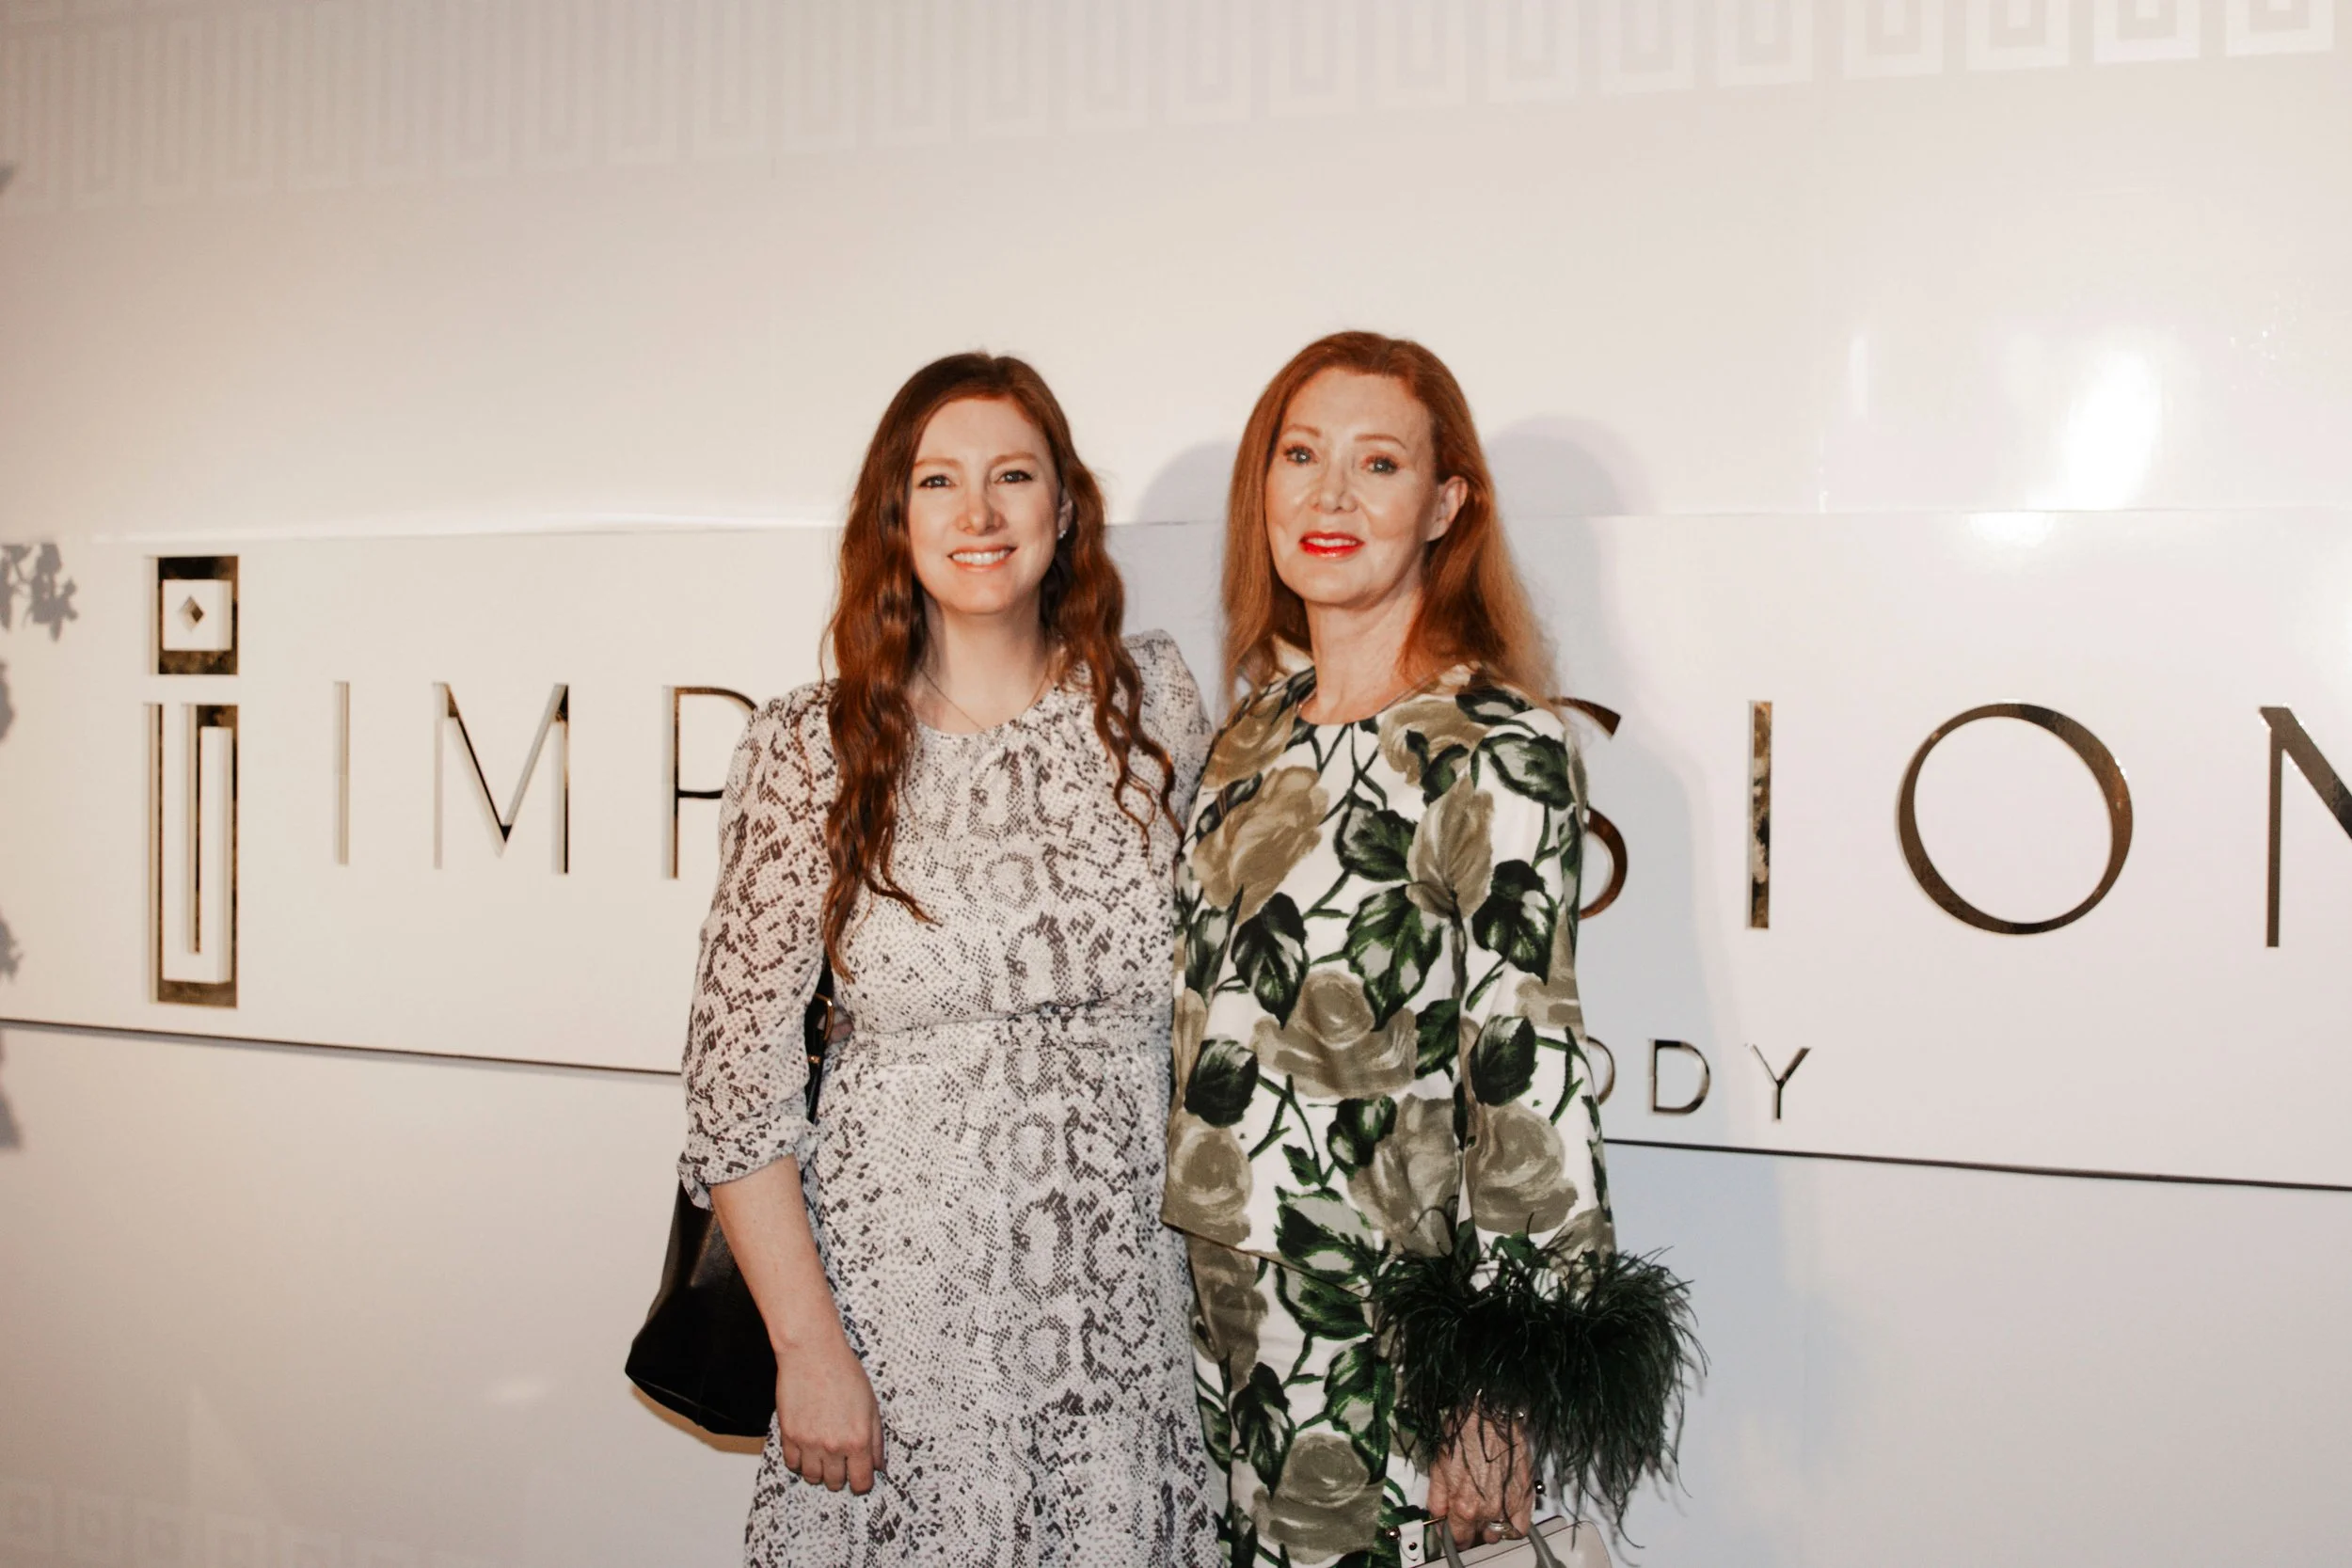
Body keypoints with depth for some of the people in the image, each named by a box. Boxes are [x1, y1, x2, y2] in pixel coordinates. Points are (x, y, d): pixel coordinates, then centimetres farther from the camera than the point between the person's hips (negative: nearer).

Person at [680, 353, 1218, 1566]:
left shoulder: (1151, 701, 1)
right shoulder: (809, 750, -7)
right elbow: (737, 1067, -6)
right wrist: (809, 1348, -9)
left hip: (1123, 1311, 2)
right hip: (898, 1300, -2)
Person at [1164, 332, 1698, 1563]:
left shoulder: (1493, 754, -14)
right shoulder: (1261, 732, 7)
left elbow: (1525, 1082, -15)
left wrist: (1492, 1406, -14)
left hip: (1383, 1338, -6)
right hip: (1226, 1317, 6)